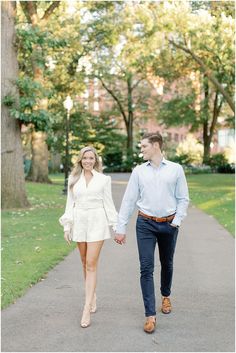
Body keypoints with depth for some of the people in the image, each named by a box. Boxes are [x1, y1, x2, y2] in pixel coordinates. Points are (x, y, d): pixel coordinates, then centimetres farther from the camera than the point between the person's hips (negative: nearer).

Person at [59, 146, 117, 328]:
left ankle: (87, 309, -9)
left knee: (91, 264, -9)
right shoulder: (73, 179, 8)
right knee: (85, 263, 13)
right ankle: (93, 296, 32)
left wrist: (116, 225, 1)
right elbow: (70, 204, 10)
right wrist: (67, 226, 4)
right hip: (79, 222, 3)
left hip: (97, 222, -3)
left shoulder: (104, 179, 1)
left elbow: (108, 203, 3)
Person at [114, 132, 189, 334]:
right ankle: (150, 315, 0)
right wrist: (121, 228, -2)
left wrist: (177, 222, -8)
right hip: (145, 224, 0)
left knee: (167, 264, 17)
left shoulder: (175, 169, -1)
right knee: (146, 268, -5)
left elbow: (183, 199, 2)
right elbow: (129, 200, 1)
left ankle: (166, 296, 44)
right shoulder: (139, 171, 2)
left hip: (169, 224, 0)